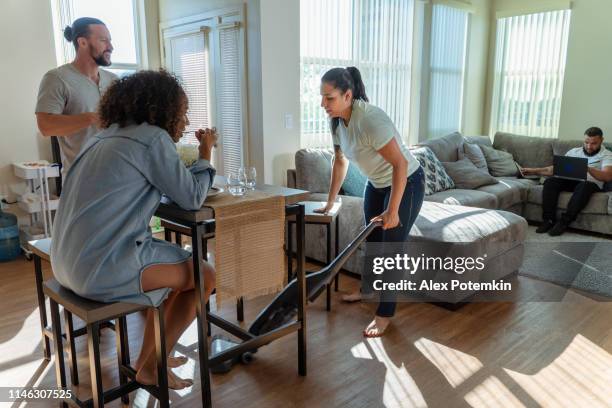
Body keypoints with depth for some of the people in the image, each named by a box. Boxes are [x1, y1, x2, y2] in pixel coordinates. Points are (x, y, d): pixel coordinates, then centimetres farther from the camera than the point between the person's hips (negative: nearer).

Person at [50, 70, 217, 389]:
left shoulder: (108, 135, 15)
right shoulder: (152, 137, -12)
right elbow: (192, 198, -10)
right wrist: (205, 155, 4)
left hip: (72, 259, 10)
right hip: (101, 266, -10)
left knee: (180, 265, 23)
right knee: (205, 276, 3)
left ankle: (147, 359, 31)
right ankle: (151, 367, 17)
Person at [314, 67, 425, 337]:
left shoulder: (370, 119, -34)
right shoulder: (337, 120, -8)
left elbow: (400, 164, -33)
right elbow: (340, 161, 6)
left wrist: (392, 210, -31)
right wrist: (330, 201, 9)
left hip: (406, 183, -8)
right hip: (377, 183, 8)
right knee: (372, 240, 19)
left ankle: (384, 314, 7)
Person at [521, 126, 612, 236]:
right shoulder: (574, 151, 18)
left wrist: (588, 169, -33)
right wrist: (534, 170, 4)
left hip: (591, 184, -4)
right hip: (571, 181, 4)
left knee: (585, 186, -39)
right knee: (550, 181, -26)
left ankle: (564, 222, -35)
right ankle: (548, 219, -27)